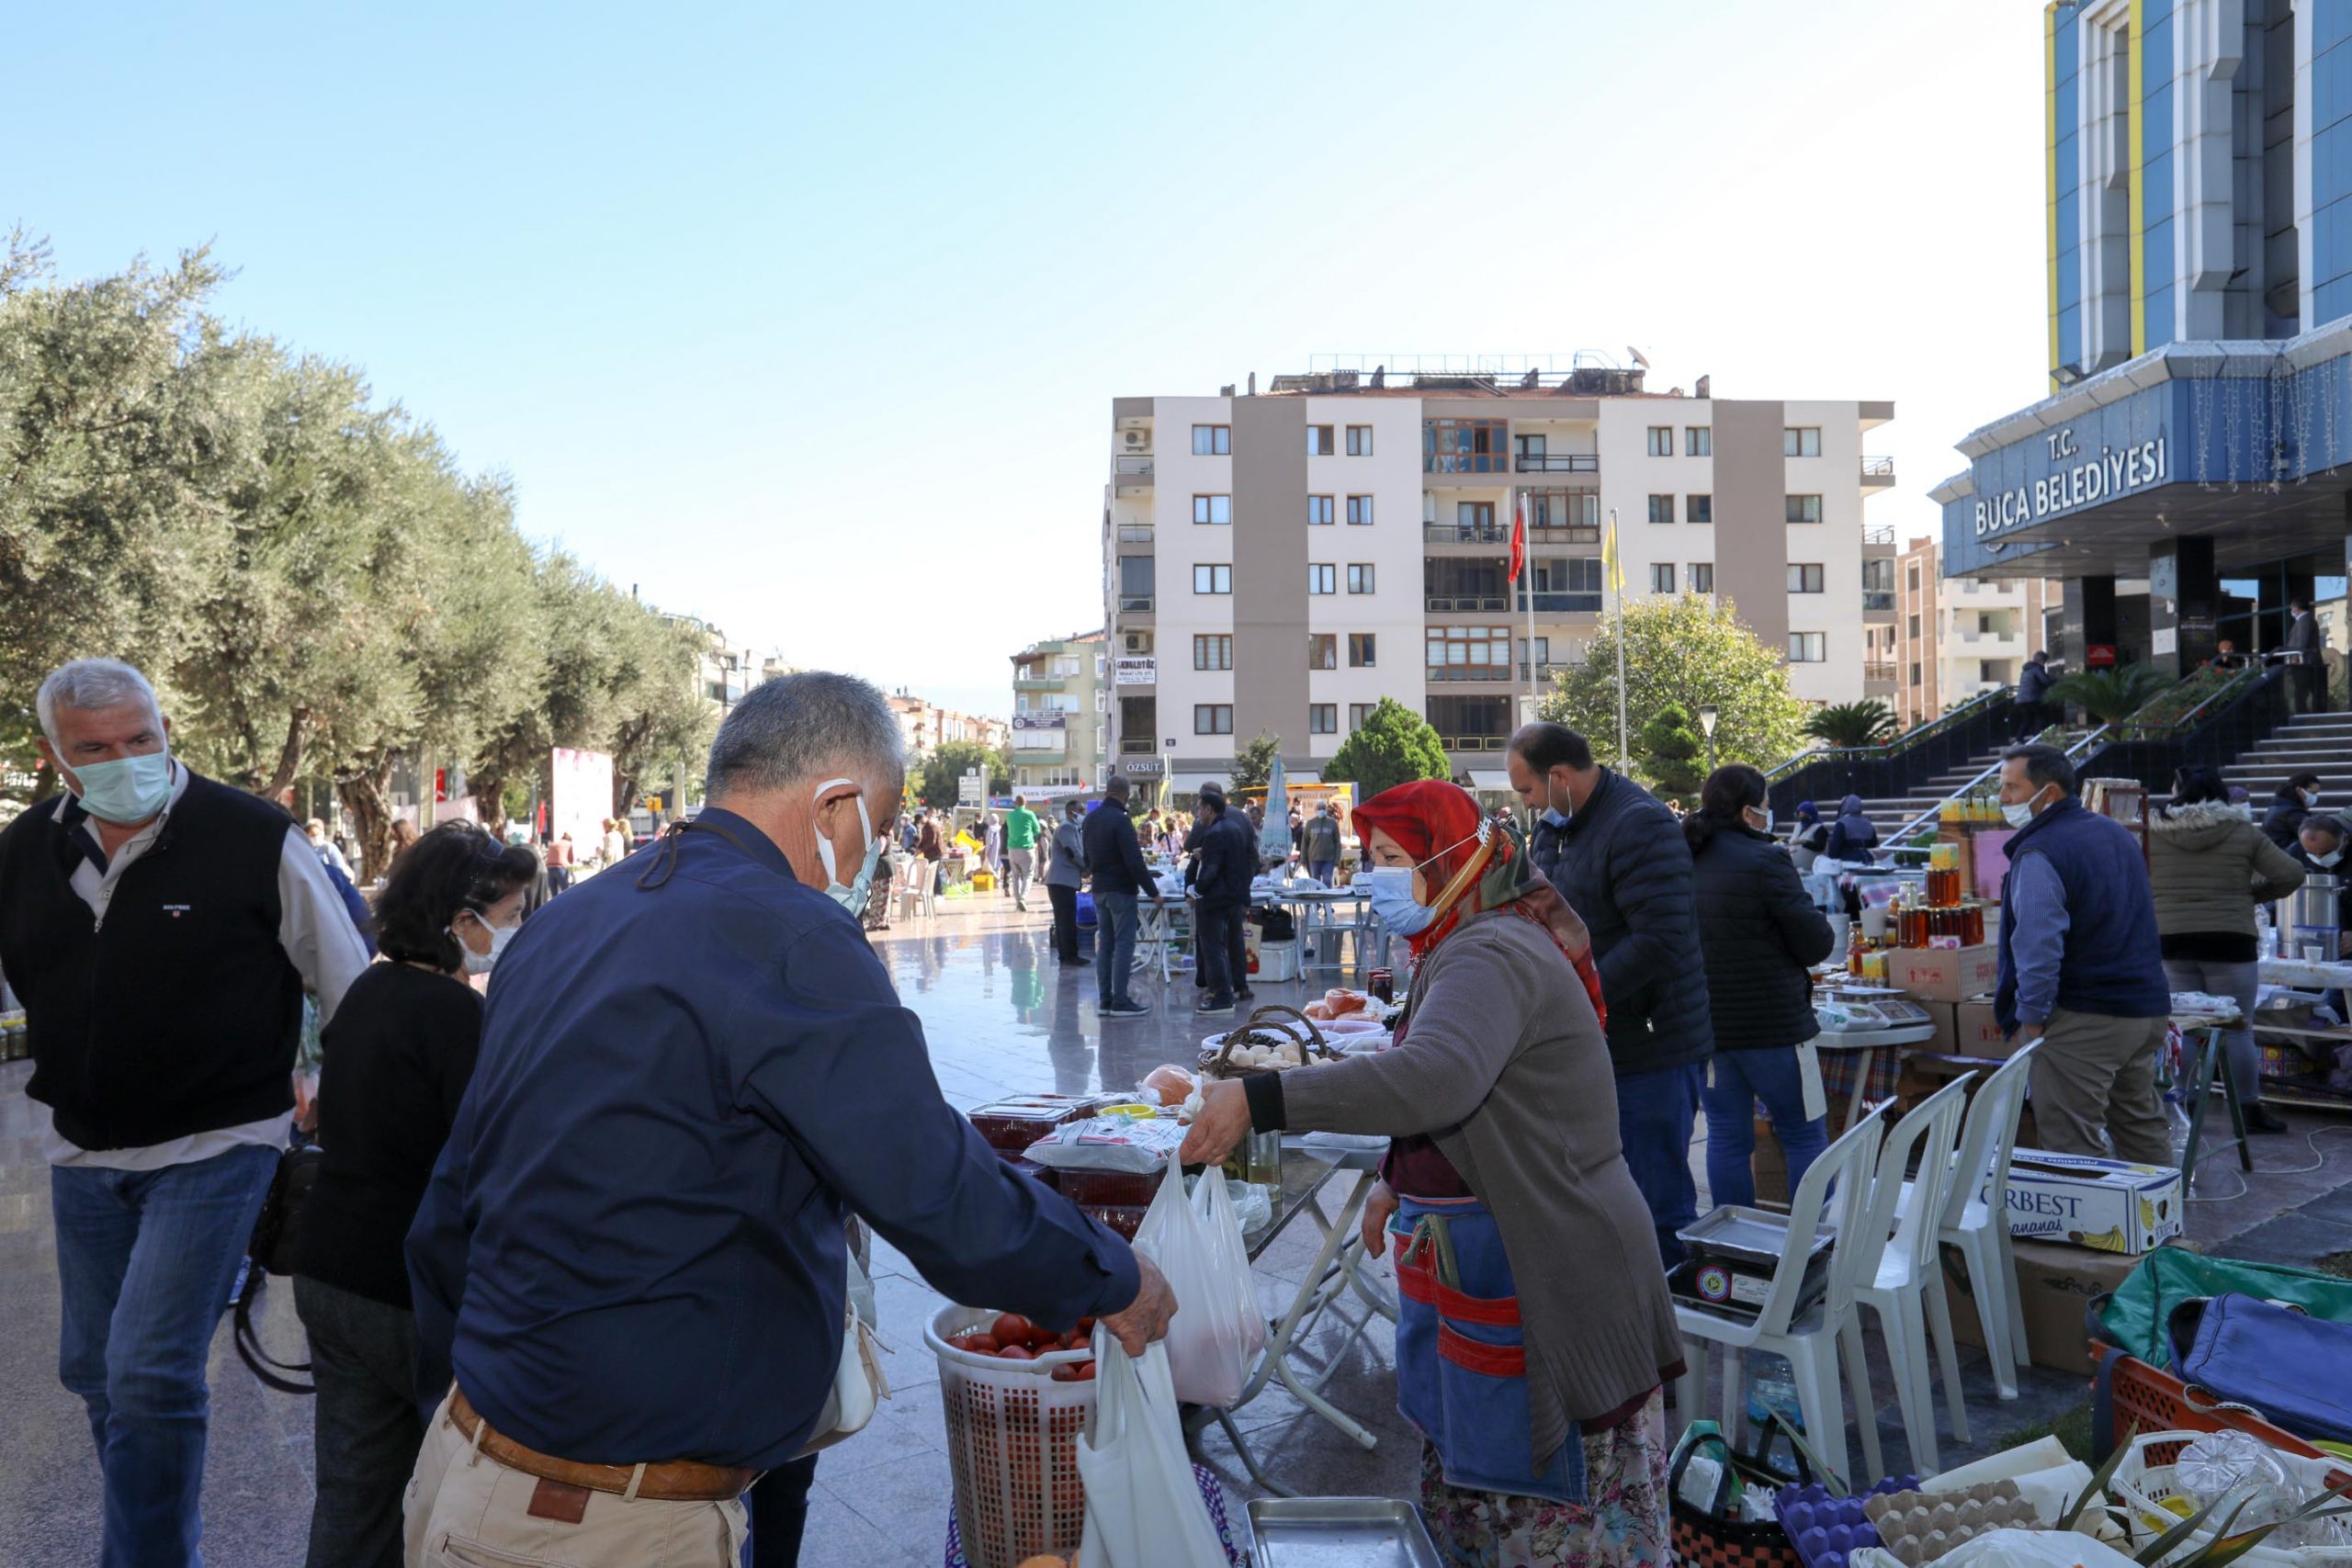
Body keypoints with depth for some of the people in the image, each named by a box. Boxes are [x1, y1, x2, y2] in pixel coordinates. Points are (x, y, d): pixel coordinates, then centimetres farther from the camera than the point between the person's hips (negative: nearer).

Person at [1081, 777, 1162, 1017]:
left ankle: (1104, 1000, 11)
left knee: (1104, 945, 10)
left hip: (1099, 889, 8)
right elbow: (1134, 861, -20)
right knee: (1124, 944, -5)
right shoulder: (1120, 820, -17)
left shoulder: (1090, 819, 8)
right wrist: (1154, 892, -16)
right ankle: (1120, 1001, -7)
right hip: (1121, 889, -8)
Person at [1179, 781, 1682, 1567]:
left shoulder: (1494, 957, -22)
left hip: (1540, 1273, -10)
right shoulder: (1465, 948, 12)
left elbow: (1435, 1077, -41)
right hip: (1474, 1260, 10)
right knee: (1466, 1458, 20)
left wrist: (1260, 1100, -43)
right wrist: (1399, 1180, 18)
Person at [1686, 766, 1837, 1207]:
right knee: (1805, 1136, 7)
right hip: (1771, 1022, -6)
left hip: (1701, 1025, 6)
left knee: (1727, 1136, 11)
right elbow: (1815, 944, -12)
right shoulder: (1765, 861, -15)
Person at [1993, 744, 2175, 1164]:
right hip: (2149, 1009, 10)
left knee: (2071, 1147, -5)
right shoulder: (2117, 834, 14)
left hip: (2083, 1019, -9)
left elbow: (2039, 946, -23)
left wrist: (2030, 1016, -16)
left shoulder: (2039, 854, -16)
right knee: (2142, 1127, 20)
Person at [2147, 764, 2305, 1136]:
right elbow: (2291, 874, -3)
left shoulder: (2153, 831, 1)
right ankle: (2251, 1110, 14)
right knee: (2238, 1030, 6)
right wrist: (2252, 894, 11)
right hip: (2229, 940, -1)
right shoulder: (2243, 832, 0)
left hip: (2170, 941, 2)